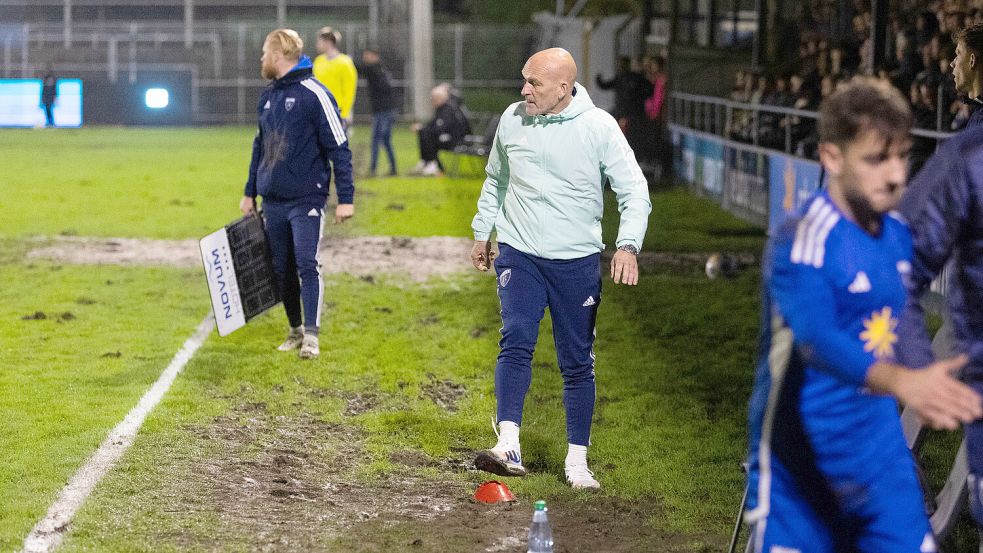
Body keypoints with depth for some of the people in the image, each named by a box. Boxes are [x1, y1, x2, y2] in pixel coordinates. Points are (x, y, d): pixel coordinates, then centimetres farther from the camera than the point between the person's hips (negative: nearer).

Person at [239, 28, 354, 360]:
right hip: (272, 201, 7)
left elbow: (339, 148, -10)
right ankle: (295, 330, 20)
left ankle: (311, 335, -9)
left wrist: (346, 198, -13)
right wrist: (250, 193, 21)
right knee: (282, 269, 9)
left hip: (306, 199, -7)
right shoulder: (268, 97, 13)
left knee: (307, 264, -12)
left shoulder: (314, 94, -9)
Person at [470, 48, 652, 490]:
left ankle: (577, 460, 15)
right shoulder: (512, 119, 1)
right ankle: (508, 446, -26)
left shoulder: (599, 127, -9)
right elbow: (495, 181, 18)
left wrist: (628, 245, -23)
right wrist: (481, 232, 22)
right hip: (519, 254, 1)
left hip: (577, 261, -1)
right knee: (516, 341, -19)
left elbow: (634, 191, -8)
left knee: (578, 362, 5)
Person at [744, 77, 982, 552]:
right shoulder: (802, 243, -20)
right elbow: (815, 339, -36)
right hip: (802, 452, -6)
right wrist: (901, 381, -51)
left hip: (878, 441, 6)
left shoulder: (898, 237, 2)